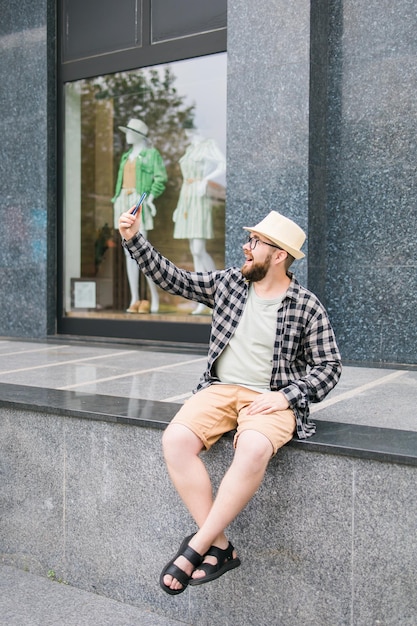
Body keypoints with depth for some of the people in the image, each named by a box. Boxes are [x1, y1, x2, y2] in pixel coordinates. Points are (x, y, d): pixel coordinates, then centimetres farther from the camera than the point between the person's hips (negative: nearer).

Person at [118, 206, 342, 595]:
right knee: (176, 439, -26)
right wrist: (134, 240, 10)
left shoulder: (307, 307, 0)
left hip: (271, 399, -4)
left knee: (253, 449, -37)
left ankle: (196, 547, -22)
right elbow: (173, 279, 16)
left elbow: (328, 366, 2)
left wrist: (286, 395, -12)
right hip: (220, 389, 4)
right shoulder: (228, 282, 10)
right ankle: (220, 548, -17)